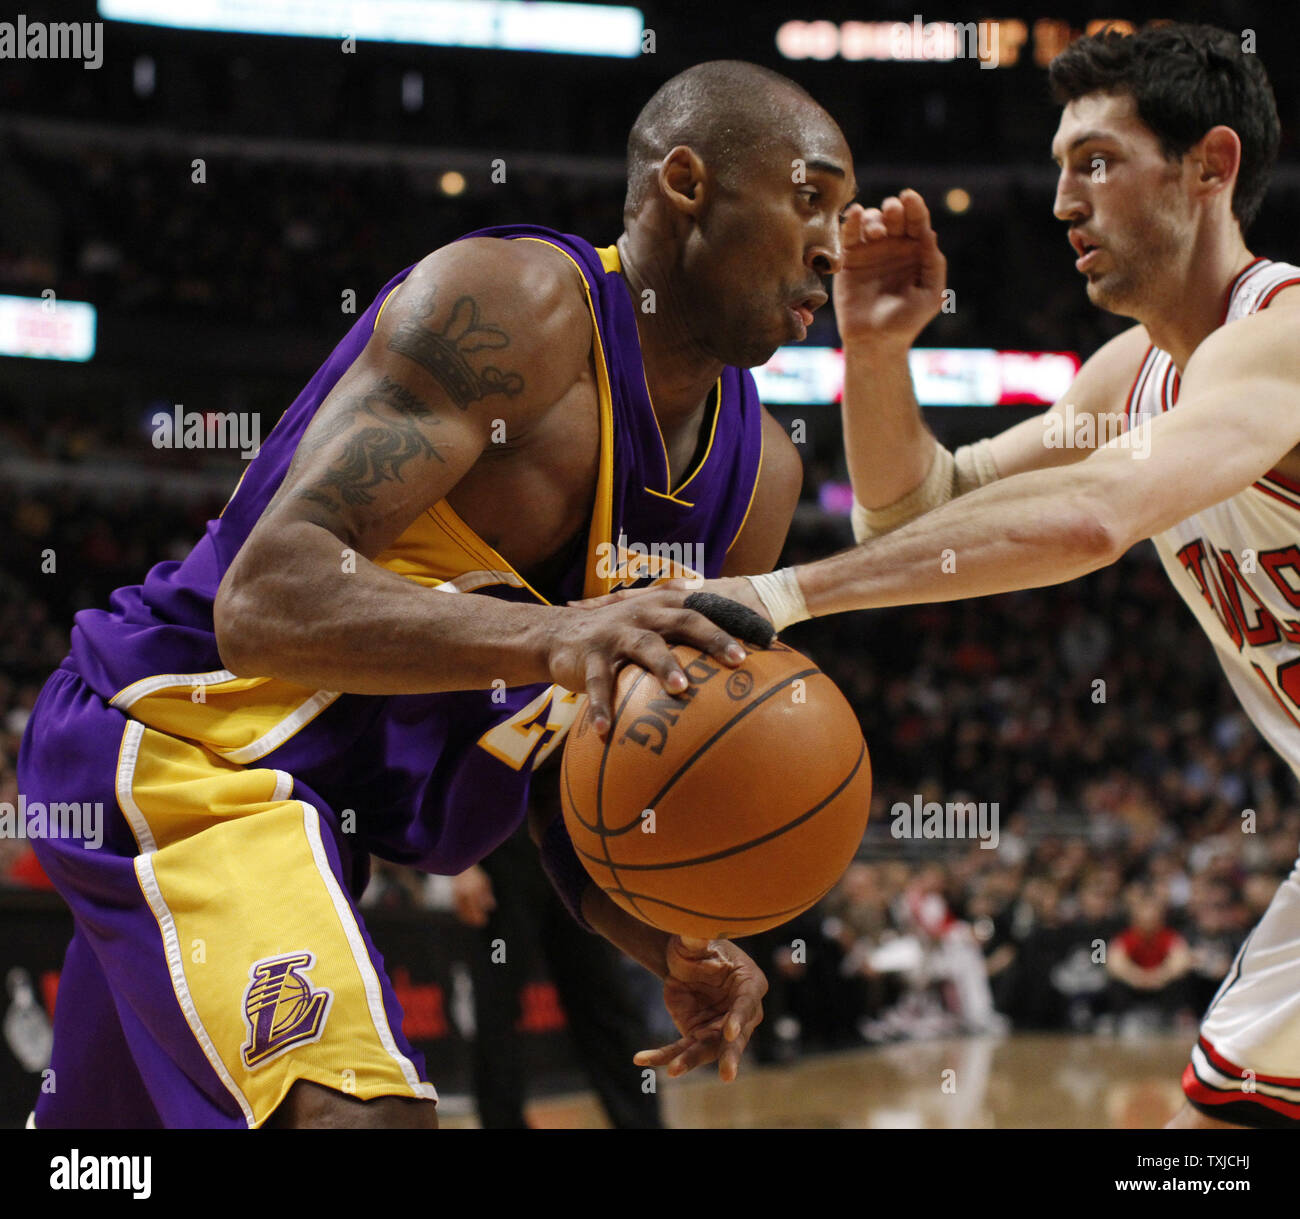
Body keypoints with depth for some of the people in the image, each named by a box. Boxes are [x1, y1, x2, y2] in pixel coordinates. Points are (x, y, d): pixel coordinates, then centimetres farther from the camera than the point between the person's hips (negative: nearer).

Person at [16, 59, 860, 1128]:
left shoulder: (759, 479, 6)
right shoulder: (515, 304, -19)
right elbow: (266, 597, -30)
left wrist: (680, 943, -11)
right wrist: (546, 635, -44)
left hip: (334, 803, 10)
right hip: (184, 734, -9)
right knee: (358, 1109, -31)